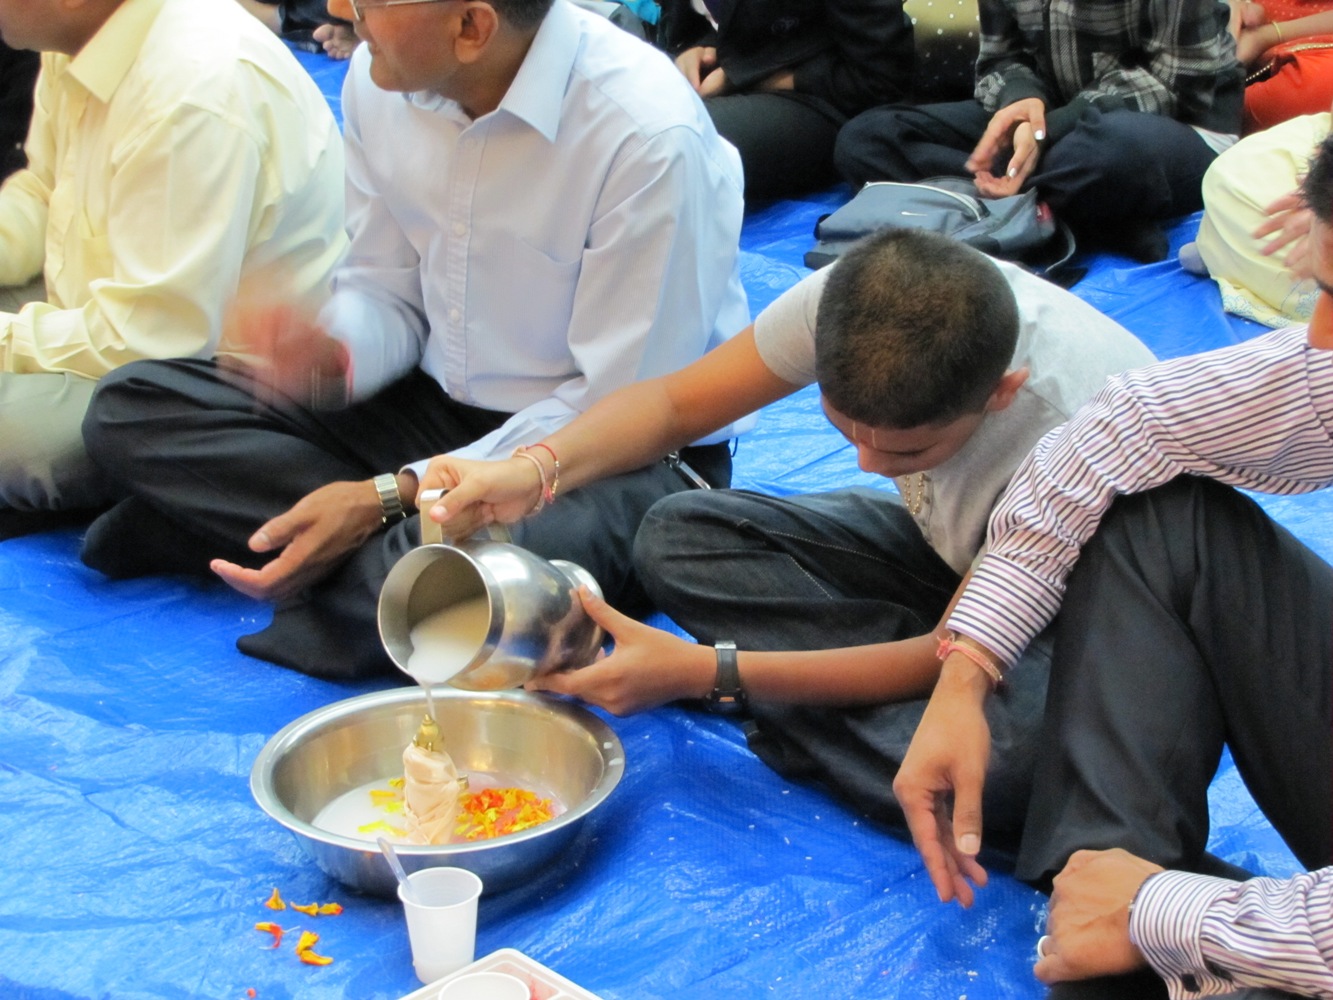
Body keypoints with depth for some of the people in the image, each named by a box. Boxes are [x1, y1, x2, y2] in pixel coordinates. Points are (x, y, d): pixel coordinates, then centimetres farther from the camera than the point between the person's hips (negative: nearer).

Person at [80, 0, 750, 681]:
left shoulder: (650, 134, -25)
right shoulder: (379, 79, -5)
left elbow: (620, 412, -21)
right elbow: (387, 294, 7)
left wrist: (392, 496, -24)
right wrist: (332, 354, -19)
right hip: (443, 405, 7)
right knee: (131, 409, -6)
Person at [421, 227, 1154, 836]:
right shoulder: (853, 305, -26)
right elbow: (676, 403, -13)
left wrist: (707, 672, -31)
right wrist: (533, 471, -34)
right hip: (947, 543, 6)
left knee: (1014, 755, -41)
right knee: (678, 536, -12)